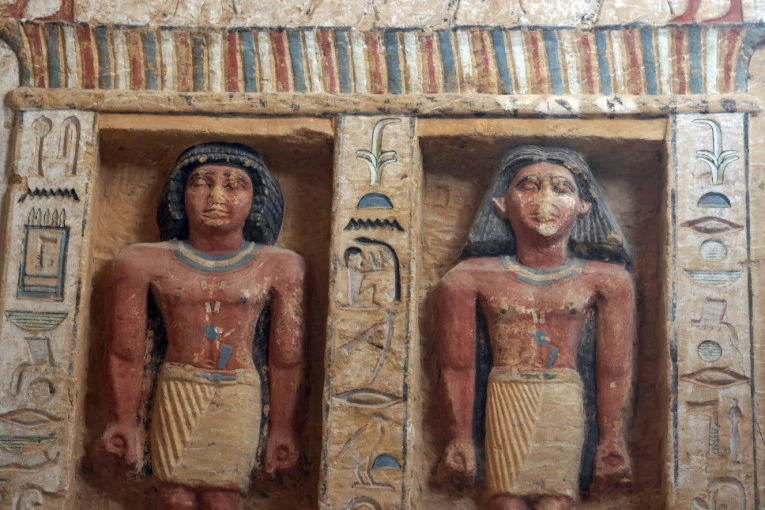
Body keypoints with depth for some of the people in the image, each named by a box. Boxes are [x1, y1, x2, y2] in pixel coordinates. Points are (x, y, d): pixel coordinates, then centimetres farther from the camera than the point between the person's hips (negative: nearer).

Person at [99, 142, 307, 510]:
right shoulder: (145, 262, 1)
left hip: (239, 394, 0)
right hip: (176, 388, 1)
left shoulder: (280, 267, 0)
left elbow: (288, 357, 4)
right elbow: (125, 350, 6)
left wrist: (283, 429, 6)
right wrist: (124, 421, 7)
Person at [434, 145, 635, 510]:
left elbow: (615, 371, 3)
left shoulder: (605, 279, 1)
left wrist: (612, 441, 3)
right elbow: (457, 368, 1)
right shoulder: (471, 278, -1)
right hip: (504, 402, 0)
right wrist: (459, 441, 2)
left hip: (565, 406, 0)